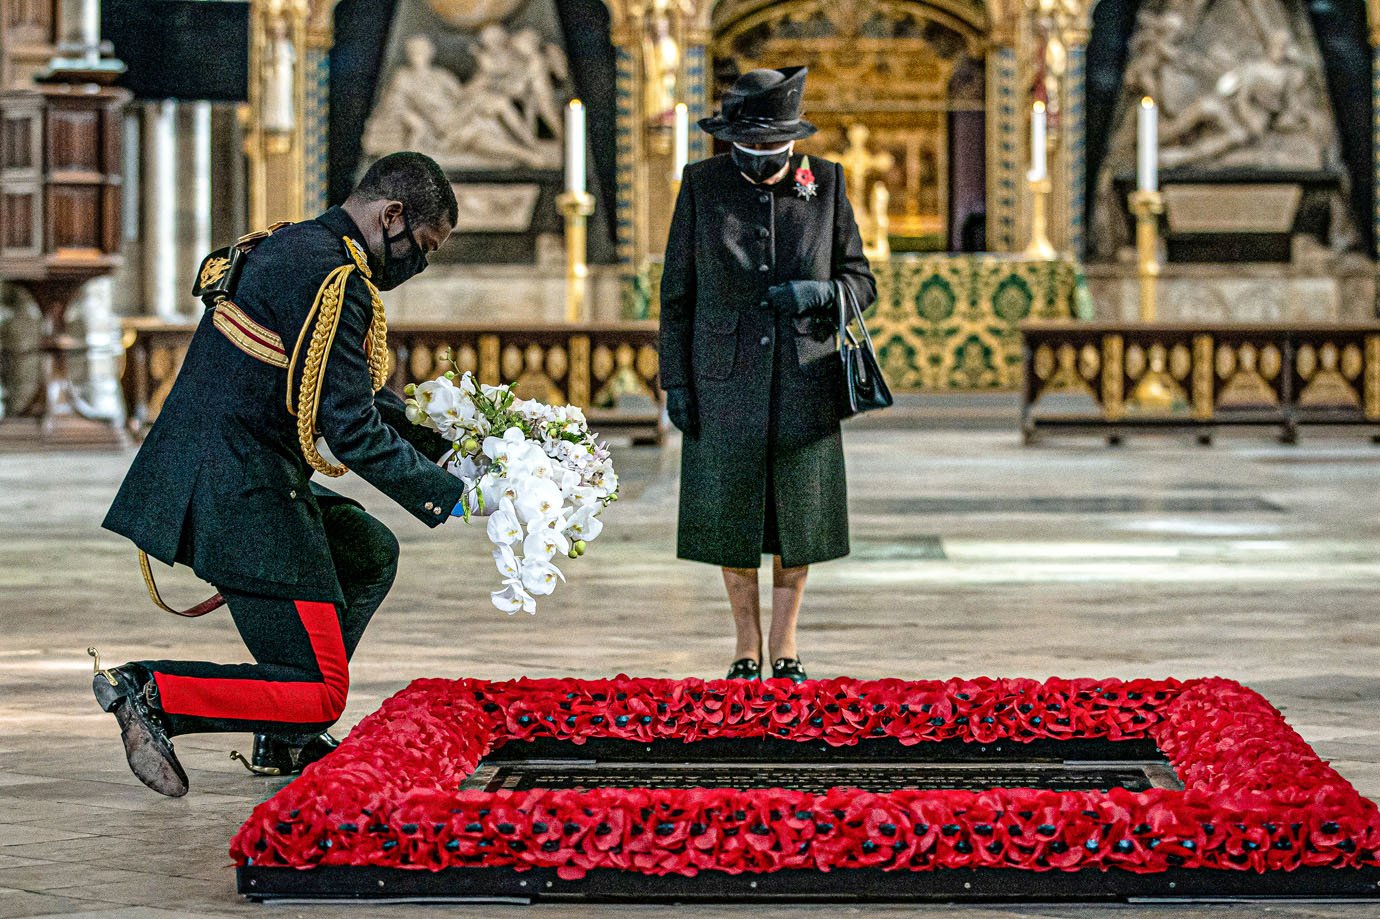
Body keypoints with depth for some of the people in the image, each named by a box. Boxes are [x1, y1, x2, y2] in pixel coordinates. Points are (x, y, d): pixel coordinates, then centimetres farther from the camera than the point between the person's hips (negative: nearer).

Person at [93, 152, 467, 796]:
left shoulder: (288, 246, 15)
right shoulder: (334, 279, -17)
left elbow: (357, 393, 25)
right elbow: (350, 430, -19)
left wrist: (438, 445, 19)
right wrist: (447, 496, -10)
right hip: (242, 496, -10)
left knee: (370, 554, 26)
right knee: (320, 693, -4)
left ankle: (285, 739, 23)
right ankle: (149, 694, -9)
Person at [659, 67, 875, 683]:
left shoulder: (824, 184, 0)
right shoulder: (703, 186, -2)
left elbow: (861, 282, 5)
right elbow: (677, 292, 2)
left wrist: (819, 293, -17)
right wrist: (676, 381, -2)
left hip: (803, 378, 1)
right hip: (727, 378, 0)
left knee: (799, 515, 5)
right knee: (728, 514, 4)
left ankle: (785, 644, 21)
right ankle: (747, 648, 19)